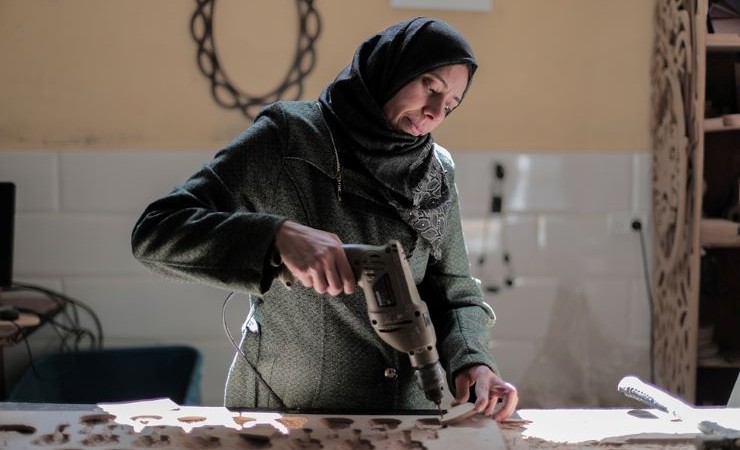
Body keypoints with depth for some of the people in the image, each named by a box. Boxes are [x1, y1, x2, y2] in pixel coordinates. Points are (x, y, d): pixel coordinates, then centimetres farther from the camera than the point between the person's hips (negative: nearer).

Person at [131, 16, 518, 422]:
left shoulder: (434, 175, 4)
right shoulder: (290, 138, -11)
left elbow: (452, 290, 7)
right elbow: (155, 230, -18)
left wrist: (471, 361, -15)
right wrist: (279, 236, -33)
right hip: (286, 410, -4)